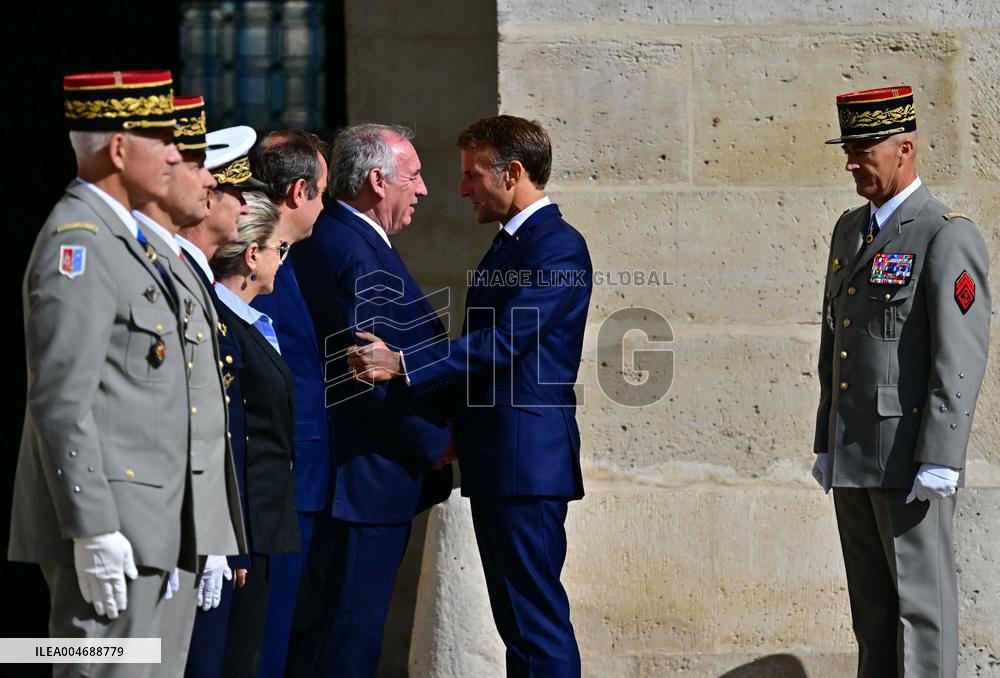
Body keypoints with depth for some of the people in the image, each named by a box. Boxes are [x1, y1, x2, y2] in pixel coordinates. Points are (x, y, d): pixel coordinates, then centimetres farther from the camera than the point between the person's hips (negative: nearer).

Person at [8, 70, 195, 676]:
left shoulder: (120, 238, 19)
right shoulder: (77, 243, -14)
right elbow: (61, 403, -20)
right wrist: (94, 531, -23)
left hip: (139, 524, 10)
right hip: (106, 524, -10)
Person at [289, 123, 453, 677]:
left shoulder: (338, 241, 15)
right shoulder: (352, 255, -19)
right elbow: (380, 374, -21)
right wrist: (438, 443, -9)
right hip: (366, 478, -11)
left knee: (343, 627, 15)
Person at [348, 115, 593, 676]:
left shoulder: (558, 247, -12)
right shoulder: (511, 242, 19)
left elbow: (503, 341, -21)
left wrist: (403, 365, -25)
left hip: (527, 457, -10)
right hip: (497, 461, 10)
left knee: (538, 620, -11)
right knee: (518, 619, 12)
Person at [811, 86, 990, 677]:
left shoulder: (948, 238, -11)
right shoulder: (851, 230, 15)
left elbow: (961, 359, -17)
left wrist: (939, 461, -22)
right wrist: (827, 445, 18)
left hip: (911, 460, -8)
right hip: (854, 460, 8)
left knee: (921, 604, -4)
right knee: (872, 604, 11)